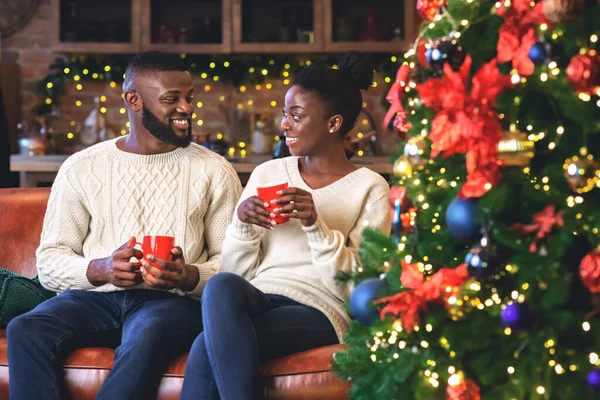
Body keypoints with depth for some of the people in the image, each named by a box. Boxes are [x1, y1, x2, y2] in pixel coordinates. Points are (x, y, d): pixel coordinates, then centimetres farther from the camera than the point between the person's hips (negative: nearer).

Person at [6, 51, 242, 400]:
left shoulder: (214, 172, 9)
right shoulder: (81, 168, 11)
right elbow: (50, 262, 8)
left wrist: (189, 276, -18)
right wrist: (100, 269, -14)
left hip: (171, 300, -2)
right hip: (95, 296, 2)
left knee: (147, 337, -38)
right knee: (25, 330, -29)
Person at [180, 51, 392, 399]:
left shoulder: (370, 189, 5)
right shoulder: (268, 173, 17)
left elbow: (354, 285, -4)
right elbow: (238, 270, 14)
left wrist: (315, 225, -16)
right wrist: (241, 224, -6)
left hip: (317, 313, -4)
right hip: (256, 301, 4)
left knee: (207, 350, -33)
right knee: (222, 285, -35)